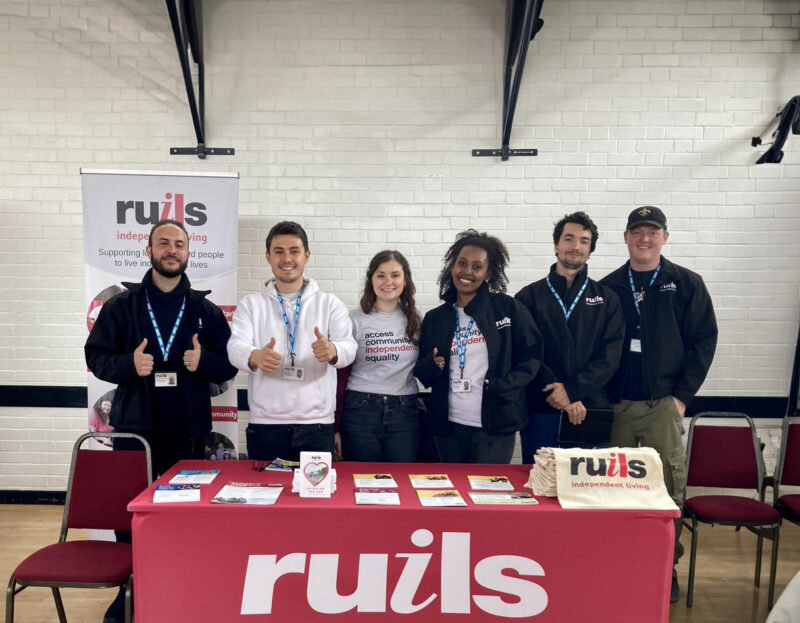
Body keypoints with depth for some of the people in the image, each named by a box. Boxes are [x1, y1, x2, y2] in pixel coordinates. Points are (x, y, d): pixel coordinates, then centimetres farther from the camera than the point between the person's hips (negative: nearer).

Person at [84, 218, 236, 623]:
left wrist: (204, 361, -16)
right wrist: (128, 363, -17)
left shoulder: (205, 310, 5)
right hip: (133, 427, 0)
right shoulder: (121, 305, 5)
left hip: (188, 429, 0)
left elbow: (229, 363, 5)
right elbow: (96, 356, 3)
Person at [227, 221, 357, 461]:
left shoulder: (330, 304, 6)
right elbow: (235, 346, -7)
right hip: (265, 425, 1)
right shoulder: (251, 304, 8)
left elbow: (349, 347, -8)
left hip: (317, 424, 0)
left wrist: (333, 351, -33)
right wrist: (255, 357, -31)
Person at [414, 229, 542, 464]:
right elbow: (421, 373, 11)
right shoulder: (435, 318, 7)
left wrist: (502, 386, -15)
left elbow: (531, 356, -1)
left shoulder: (509, 309, -1)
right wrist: (432, 365, -10)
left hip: (495, 426, -3)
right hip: (448, 425, 3)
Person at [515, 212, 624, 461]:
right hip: (540, 412, -1)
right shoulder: (529, 297, 6)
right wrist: (561, 397, -14)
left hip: (592, 410, 1)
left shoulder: (606, 299, 10)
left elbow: (609, 358, -1)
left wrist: (571, 389, -14)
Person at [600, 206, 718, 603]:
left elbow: (704, 340, 0)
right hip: (615, 405, 2)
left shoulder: (686, 284, 3)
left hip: (663, 404, -1)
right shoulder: (608, 287, 7)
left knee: (668, 487, 3)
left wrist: (683, 395, -5)